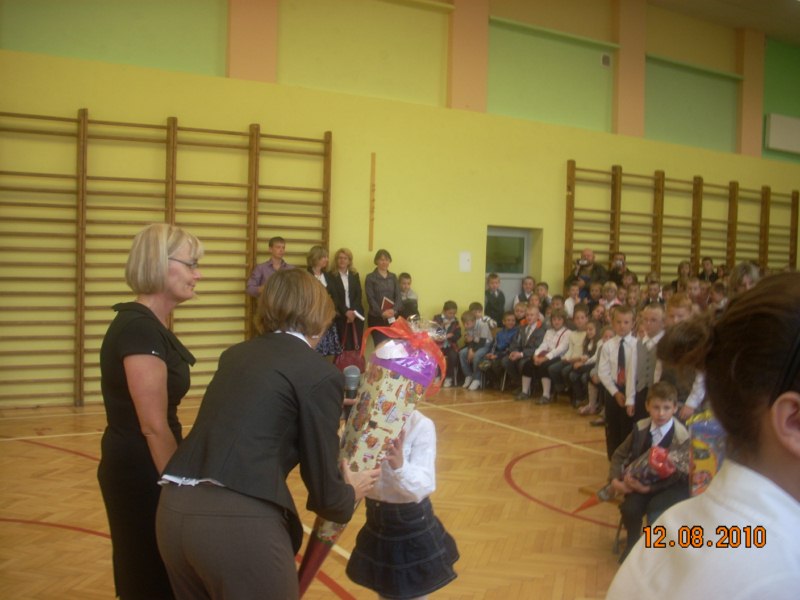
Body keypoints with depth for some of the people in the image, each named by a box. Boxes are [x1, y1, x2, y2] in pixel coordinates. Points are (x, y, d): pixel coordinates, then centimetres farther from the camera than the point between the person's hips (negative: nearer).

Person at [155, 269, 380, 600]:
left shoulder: (235, 354, 16)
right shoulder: (321, 374, -2)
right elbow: (323, 491, 1)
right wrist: (352, 493, 23)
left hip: (174, 511, 7)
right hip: (241, 520, -7)